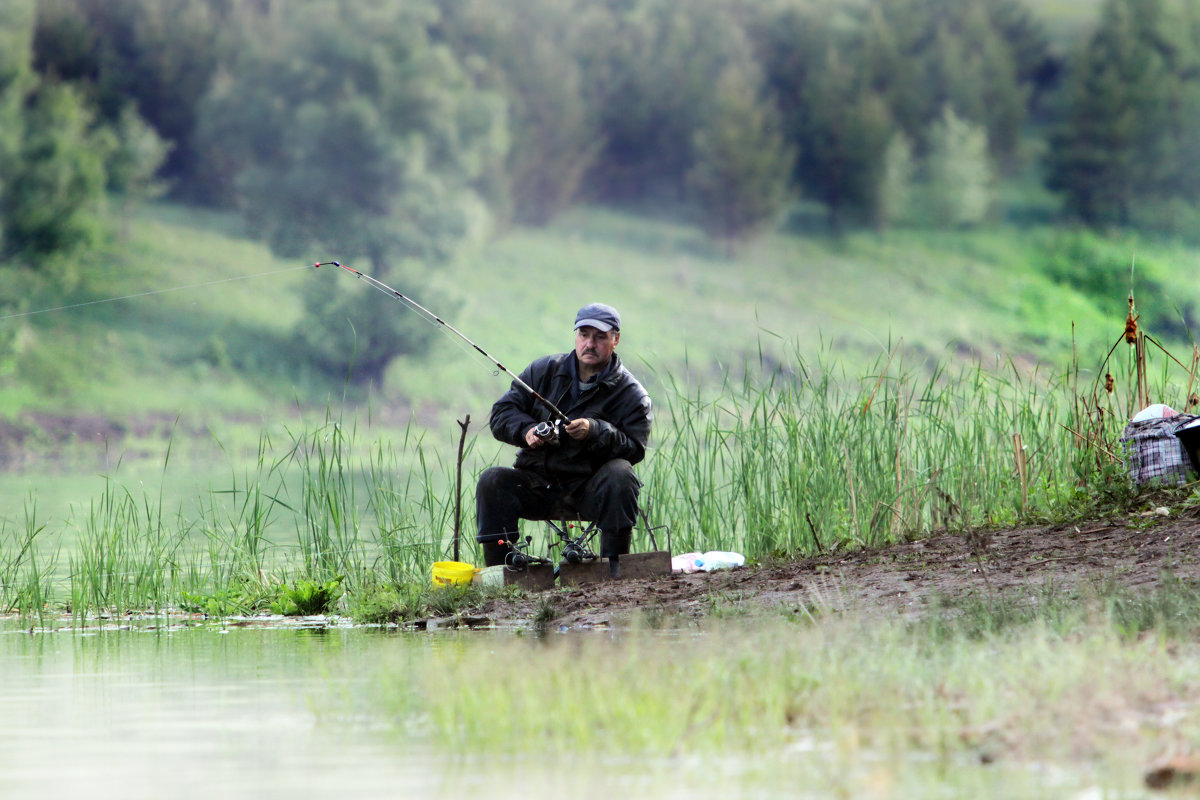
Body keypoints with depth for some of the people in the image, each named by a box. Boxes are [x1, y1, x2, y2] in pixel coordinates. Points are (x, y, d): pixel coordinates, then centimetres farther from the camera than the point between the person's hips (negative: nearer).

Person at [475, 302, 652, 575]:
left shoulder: (631, 394, -1)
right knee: (492, 481, -22)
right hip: (538, 485, 3)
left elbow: (634, 449, -13)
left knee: (619, 474, -33)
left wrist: (595, 432, -29)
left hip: (589, 488, -3)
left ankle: (615, 564, -24)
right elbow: (503, 412, 8)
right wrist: (526, 430, -14)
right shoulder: (544, 371, 8)